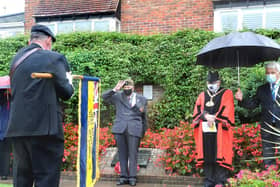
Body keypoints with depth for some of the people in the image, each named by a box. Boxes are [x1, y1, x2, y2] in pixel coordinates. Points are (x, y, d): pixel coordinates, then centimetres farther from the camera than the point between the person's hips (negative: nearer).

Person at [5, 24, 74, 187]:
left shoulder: (16, 59, 15)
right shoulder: (54, 58, -4)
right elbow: (66, 93, -4)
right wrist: (69, 81, 18)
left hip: (18, 128, 7)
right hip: (44, 128, -6)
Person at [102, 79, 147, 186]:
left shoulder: (141, 99, 14)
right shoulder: (118, 97, 14)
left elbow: (144, 116, 17)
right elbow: (104, 97, 4)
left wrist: (143, 131, 14)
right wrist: (115, 90, -8)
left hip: (134, 129, -1)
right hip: (120, 129, 1)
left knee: (133, 154, -2)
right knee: (122, 154, 5)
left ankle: (132, 177, 3)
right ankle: (123, 177, 11)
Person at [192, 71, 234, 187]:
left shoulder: (226, 94, 8)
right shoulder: (202, 95, 19)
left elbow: (227, 111, -4)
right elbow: (197, 110, 8)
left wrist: (213, 118, -12)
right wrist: (205, 115, -11)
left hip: (220, 131, -3)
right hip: (205, 131, 4)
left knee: (219, 155, -7)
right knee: (207, 155, 2)